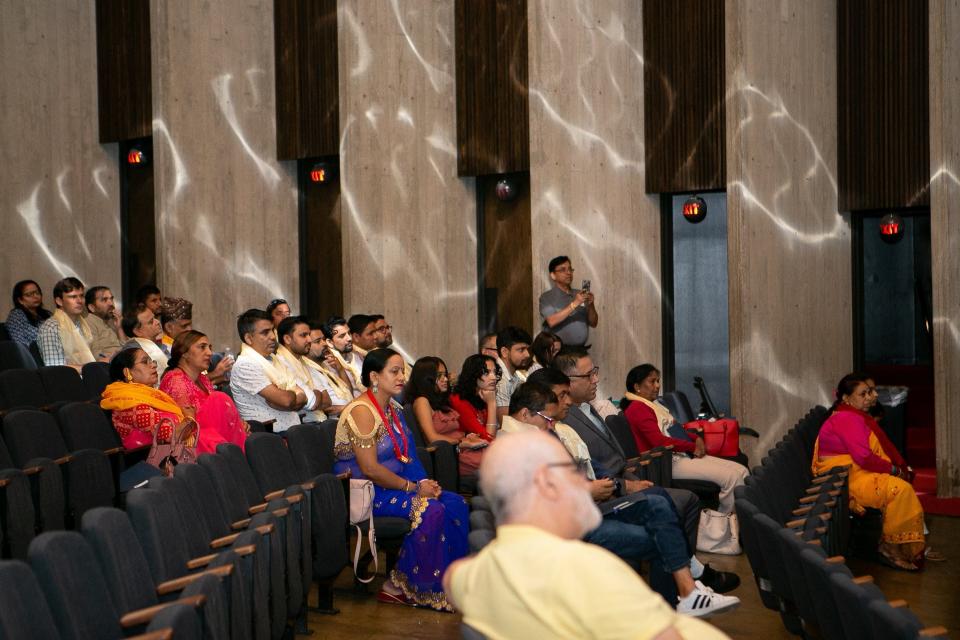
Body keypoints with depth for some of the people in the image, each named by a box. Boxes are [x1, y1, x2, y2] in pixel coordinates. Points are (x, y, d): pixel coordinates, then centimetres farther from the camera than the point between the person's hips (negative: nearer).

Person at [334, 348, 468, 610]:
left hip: (392, 486, 9)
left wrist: (424, 482, -4)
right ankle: (396, 586, -14)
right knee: (431, 510, -27)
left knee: (456, 504, -7)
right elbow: (370, 469, -23)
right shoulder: (362, 411, -17)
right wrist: (413, 487, -17)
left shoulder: (394, 408, 13)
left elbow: (406, 456, 15)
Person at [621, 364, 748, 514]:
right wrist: (693, 446, -10)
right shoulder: (637, 409, -8)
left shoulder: (654, 405, 23)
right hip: (669, 462, -10)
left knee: (742, 471, -5)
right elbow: (659, 441, -19)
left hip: (682, 454, 10)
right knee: (731, 477, -22)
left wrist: (696, 440, 1)